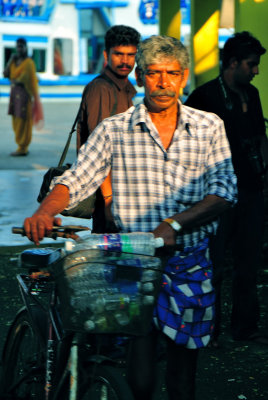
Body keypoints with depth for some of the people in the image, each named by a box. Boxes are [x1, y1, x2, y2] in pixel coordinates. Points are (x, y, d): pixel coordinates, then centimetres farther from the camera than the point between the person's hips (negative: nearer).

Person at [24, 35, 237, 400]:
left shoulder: (209, 127, 4)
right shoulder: (114, 130, 1)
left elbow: (224, 191, -4)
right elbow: (76, 180, -4)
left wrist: (174, 223, -18)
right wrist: (46, 210, -25)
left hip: (190, 262, 2)